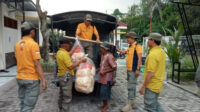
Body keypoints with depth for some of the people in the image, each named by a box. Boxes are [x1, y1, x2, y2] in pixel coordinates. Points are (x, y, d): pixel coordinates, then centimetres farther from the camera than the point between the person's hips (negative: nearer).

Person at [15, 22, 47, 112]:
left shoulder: (17, 44, 6)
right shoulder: (33, 44, -14)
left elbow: (19, 60, 11)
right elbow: (37, 64, -18)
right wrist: (43, 80, -15)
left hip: (20, 78, 7)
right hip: (31, 79, -7)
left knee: (23, 105, 19)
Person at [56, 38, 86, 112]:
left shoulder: (59, 52, 9)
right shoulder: (64, 54, -21)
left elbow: (69, 54, 21)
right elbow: (71, 67, -25)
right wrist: (81, 61, -17)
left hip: (61, 76, 10)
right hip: (66, 77, -10)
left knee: (62, 95, 19)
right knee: (67, 97, -4)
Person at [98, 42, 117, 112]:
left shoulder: (110, 56, -19)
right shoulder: (103, 55, 9)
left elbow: (114, 67, -22)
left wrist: (105, 72, -22)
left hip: (107, 78, -9)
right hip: (102, 77, 9)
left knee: (104, 92, -3)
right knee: (102, 92, 15)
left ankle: (106, 106, 16)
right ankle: (104, 105, 29)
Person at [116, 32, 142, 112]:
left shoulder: (137, 46, -11)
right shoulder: (130, 47, 14)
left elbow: (139, 58, -18)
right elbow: (124, 52, 34)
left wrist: (137, 69, -23)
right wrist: (117, 49, 37)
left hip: (133, 70, -9)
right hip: (129, 69, 9)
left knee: (131, 87, -6)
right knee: (132, 86, 14)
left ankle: (129, 104, 1)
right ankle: (132, 103, 25)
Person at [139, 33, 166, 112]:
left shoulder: (153, 54, -25)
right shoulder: (162, 51, 5)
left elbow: (150, 74, -27)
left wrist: (143, 87, -17)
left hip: (151, 86, -9)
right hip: (158, 84, 9)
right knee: (155, 103, 25)